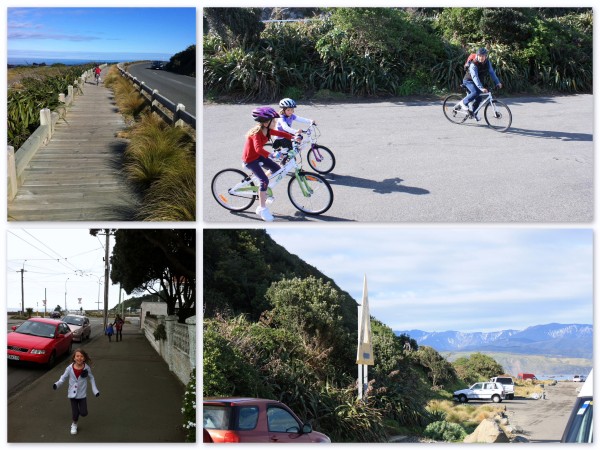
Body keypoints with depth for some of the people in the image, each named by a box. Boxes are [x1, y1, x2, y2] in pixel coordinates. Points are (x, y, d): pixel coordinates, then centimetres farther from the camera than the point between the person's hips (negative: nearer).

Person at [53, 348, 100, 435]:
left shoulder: (87, 368, -12)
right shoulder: (70, 368, -13)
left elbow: (91, 378, 1)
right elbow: (64, 377, -1)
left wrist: (95, 390, -5)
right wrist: (57, 384, -18)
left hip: (82, 394, 0)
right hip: (72, 394, 0)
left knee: (83, 413, -1)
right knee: (75, 413, 5)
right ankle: (74, 424, 36)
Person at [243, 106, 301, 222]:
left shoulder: (268, 130, -4)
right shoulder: (257, 133, -29)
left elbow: (281, 133, 3)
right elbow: (258, 148, -43)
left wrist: (293, 137, -12)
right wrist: (270, 155, -55)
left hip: (258, 156, 9)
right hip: (250, 159, -9)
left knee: (277, 169, 7)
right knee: (264, 180, -18)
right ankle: (262, 209, -12)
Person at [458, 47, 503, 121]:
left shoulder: (487, 62, -12)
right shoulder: (473, 64, -31)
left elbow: (492, 73, -10)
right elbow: (475, 77, -40)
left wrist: (497, 83, -21)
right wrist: (481, 88, -50)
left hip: (478, 81, 6)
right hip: (468, 80, -6)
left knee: (478, 98, 2)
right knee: (475, 92, -31)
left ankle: (474, 113, 22)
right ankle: (463, 103, -12)